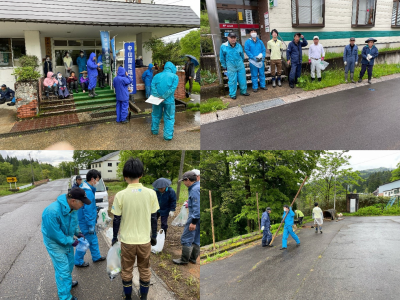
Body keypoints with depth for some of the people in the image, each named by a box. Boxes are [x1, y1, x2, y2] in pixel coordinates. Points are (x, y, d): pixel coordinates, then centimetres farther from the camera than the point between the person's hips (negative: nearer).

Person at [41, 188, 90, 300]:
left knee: (69, 263, 25)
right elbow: (54, 234, -29)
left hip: (67, 239, 8)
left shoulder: (73, 207, -13)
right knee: (63, 269, -1)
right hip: (55, 242, -7)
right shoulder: (52, 212, -37)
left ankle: (67, 282, 51)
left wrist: (77, 232, -5)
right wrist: (71, 241, -21)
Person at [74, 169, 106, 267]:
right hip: (86, 222, -10)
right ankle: (78, 261, 22)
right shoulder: (88, 192, -27)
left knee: (93, 239, 21)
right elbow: (87, 211, -25)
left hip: (86, 220, 10)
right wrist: (91, 226, -19)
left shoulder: (83, 187, 4)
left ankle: (96, 257, 36)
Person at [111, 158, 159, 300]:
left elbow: (117, 219, -6)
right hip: (145, 240, 1)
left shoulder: (120, 195, -14)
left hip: (127, 240, -1)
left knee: (126, 271, 18)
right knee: (145, 271, 18)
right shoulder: (151, 193, -11)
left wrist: (114, 237, 10)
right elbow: (154, 218, -3)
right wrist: (154, 236, 11)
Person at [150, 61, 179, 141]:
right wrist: (164, 97, -14)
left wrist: (157, 96, -10)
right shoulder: (175, 76, -3)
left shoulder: (157, 76, 7)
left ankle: (154, 131, 35)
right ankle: (168, 136, 6)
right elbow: (172, 88, -15)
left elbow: (152, 86, -5)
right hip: (168, 100, -3)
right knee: (169, 118, 6)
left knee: (156, 115, 20)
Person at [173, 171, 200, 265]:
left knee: (186, 238, -1)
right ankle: (193, 257, 27)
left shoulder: (195, 189, -19)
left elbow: (197, 207, -24)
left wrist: (193, 222, -23)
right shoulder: (197, 186, 12)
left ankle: (184, 259, 8)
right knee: (196, 239, 17)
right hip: (197, 216, 10)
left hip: (195, 217, -10)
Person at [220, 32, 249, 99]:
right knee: (232, 81, 2)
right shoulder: (223, 46, -7)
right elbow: (222, 58, 3)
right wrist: (224, 66, 7)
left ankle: (243, 91, 29)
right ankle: (232, 94, 16)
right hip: (231, 68, -3)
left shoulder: (239, 46, 0)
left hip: (240, 66, 3)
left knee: (242, 80, 10)